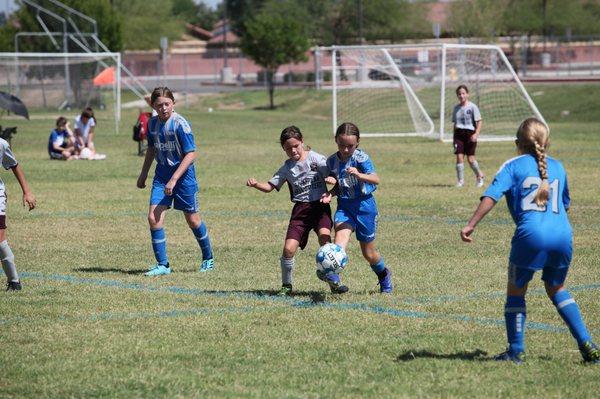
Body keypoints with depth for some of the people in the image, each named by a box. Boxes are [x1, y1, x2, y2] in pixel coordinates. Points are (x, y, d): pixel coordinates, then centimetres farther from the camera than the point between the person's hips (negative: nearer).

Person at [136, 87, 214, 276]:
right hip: (161, 174, 5)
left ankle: (208, 259, 29)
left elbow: (191, 154, -20)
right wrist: (143, 174, 22)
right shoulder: (153, 123, 1)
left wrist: (174, 180, -24)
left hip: (183, 174, -5)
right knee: (153, 218, -10)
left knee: (192, 220, 7)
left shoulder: (180, 123, -18)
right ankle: (162, 264, -2)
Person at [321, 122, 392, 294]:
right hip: (344, 206, 3)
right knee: (340, 243, -24)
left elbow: (376, 180, -27)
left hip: (364, 205, -3)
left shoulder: (361, 157, -14)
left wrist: (359, 175, -45)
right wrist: (331, 193, -5)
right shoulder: (332, 161, 1)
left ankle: (384, 275, 40)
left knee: (369, 253, 12)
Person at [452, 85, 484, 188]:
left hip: (470, 133, -3)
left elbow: (479, 122, -5)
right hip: (458, 134, 3)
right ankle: (460, 180, -1)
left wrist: (476, 134, -18)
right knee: (459, 157, -9)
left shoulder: (472, 107, -3)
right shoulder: (456, 108, 11)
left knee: (470, 159, -2)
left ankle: (479, 175, 24)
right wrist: (454, 137, 15)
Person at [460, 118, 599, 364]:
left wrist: (471, 225, -9)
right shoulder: (558, 167, 20)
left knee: (515, 291, 14)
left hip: (531, 234, -4)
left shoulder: (513, 166, 7)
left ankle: (516, 351, 11)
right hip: (562, 233, 4)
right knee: (556, 289, 24)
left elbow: (491, 196, -6)